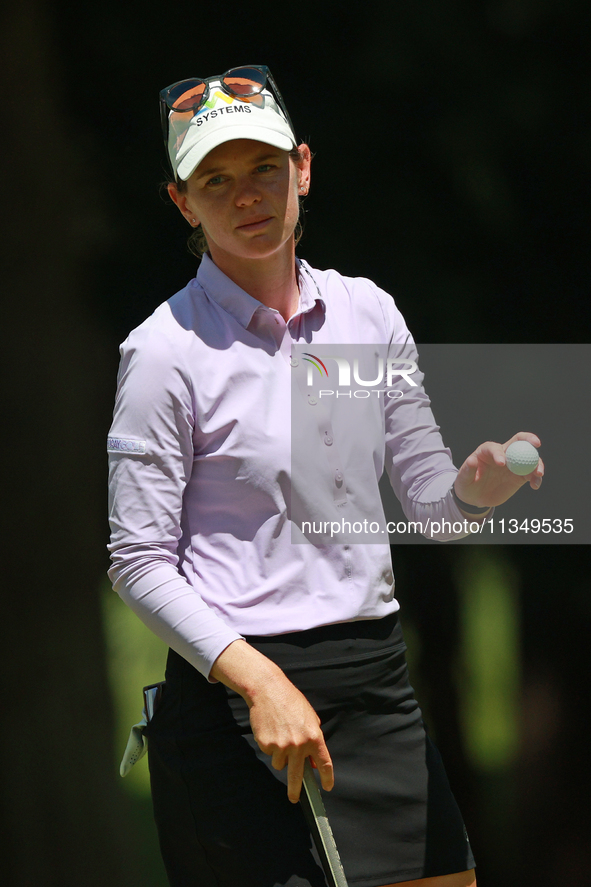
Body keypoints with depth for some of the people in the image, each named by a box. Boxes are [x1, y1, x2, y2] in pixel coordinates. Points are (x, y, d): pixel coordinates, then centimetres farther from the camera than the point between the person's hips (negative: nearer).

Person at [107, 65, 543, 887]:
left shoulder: (367, 312, 8)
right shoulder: (167, 349, -8)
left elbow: (427, 498, 12)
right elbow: (139, 562, -9)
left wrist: (480, 484, -11)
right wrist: (258, 681, -20)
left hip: (375, 677, 5)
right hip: (231, 693, -5)